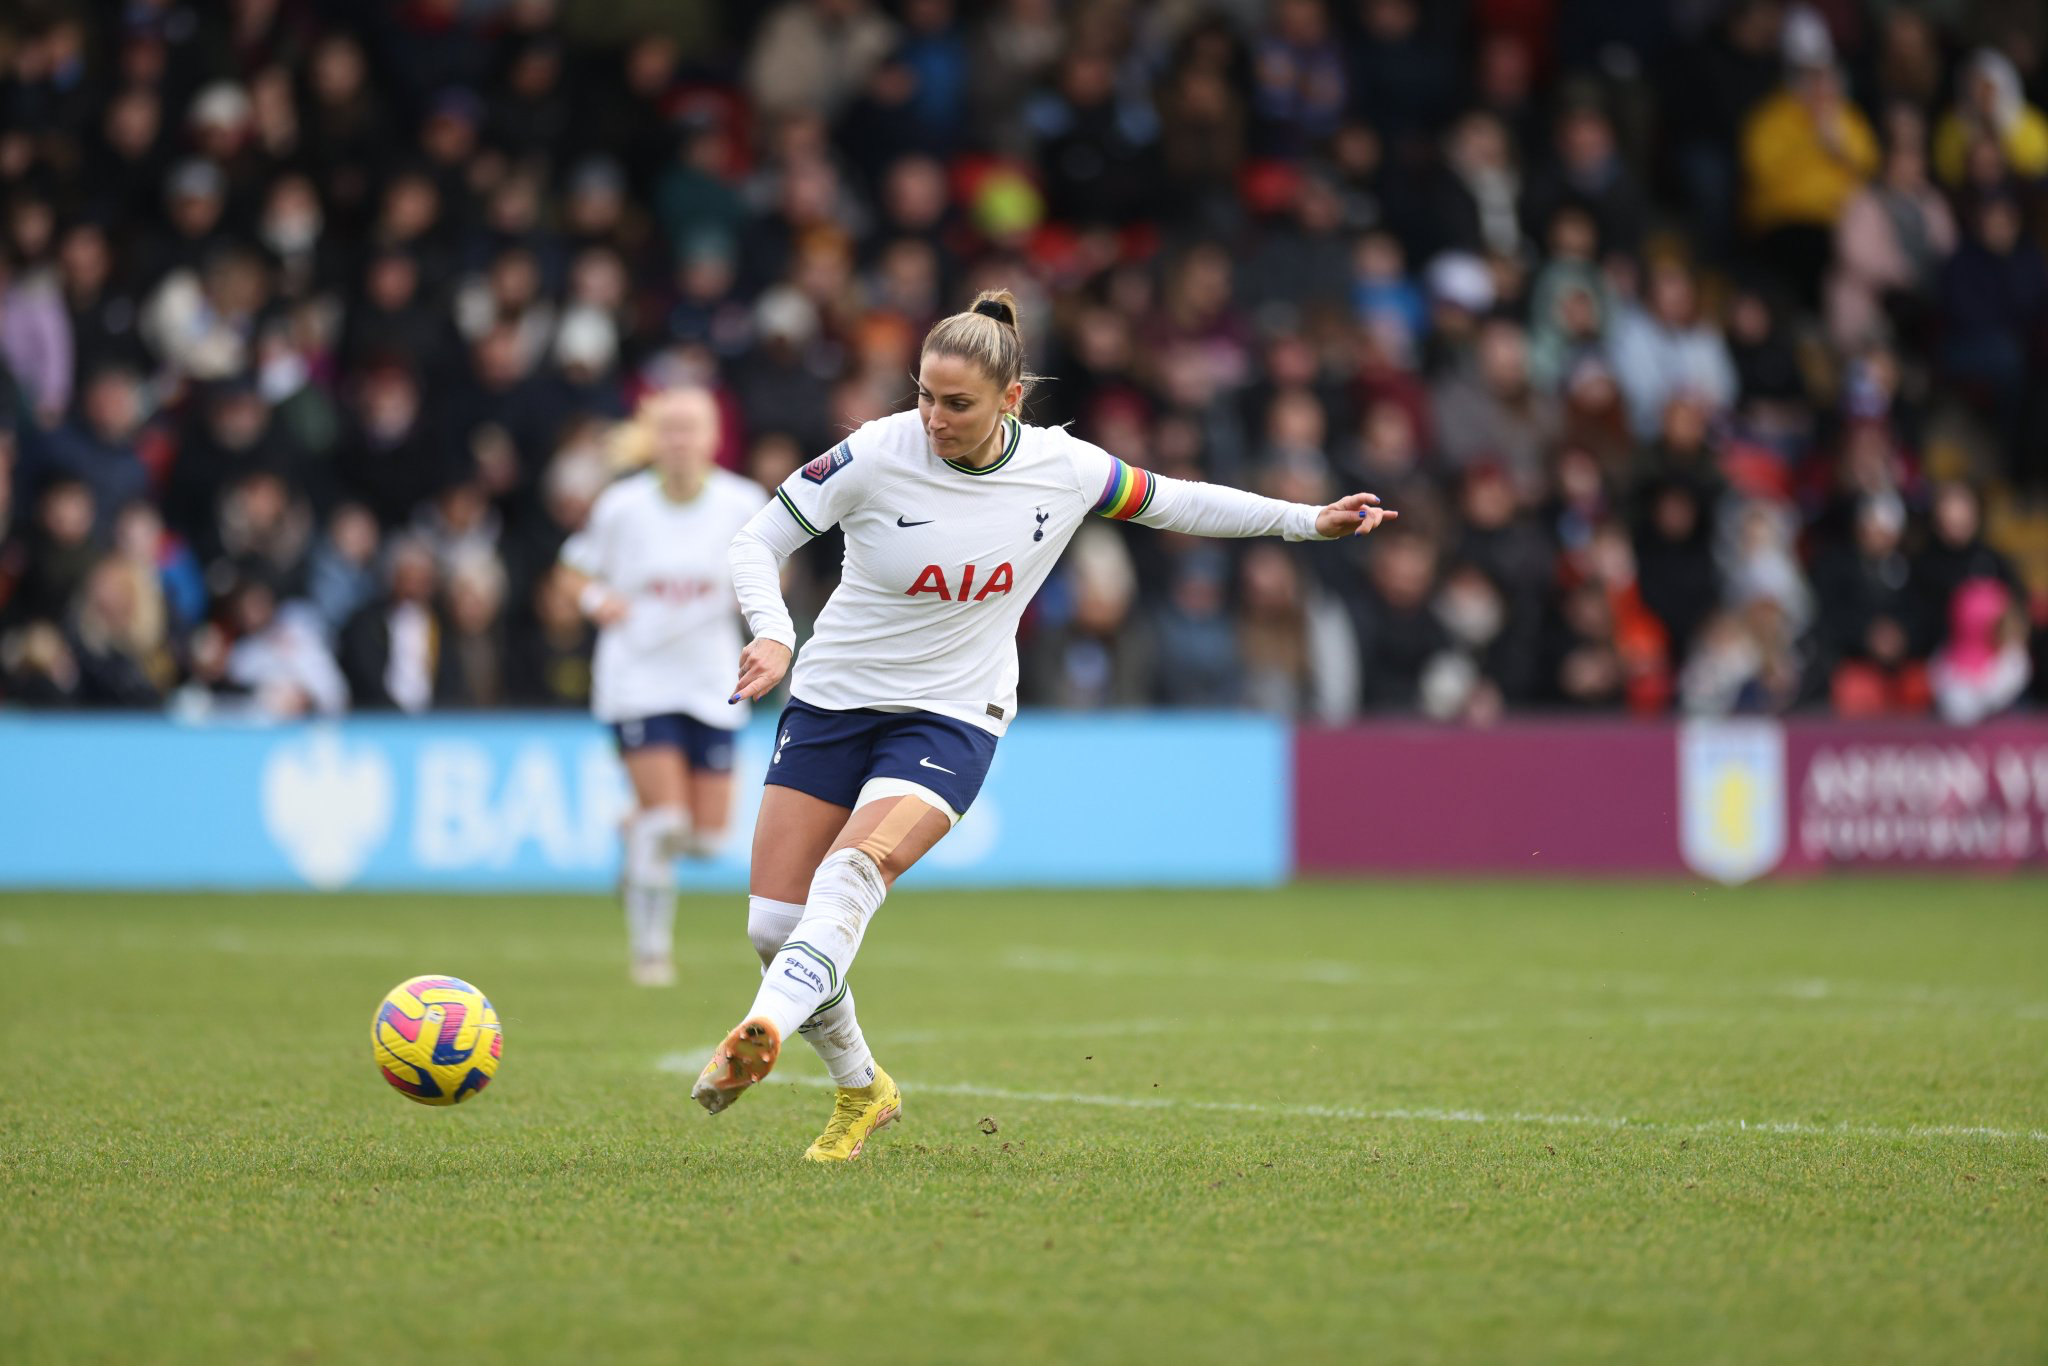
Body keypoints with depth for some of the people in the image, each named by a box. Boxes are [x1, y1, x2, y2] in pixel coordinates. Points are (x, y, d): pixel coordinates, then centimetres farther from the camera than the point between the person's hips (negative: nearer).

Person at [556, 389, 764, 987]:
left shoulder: (742, 504, -3)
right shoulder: (621, 506, -6)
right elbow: (575, 569, 6)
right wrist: (596, 598, -16)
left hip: (710, 683, 3)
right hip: (638, 675, -3)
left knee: (707, 835, 3)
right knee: (664, 815, -15)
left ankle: (636, 832, 39)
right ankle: (650, 947, 2)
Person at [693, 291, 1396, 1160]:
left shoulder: (1065, 469, -7)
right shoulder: (876, 455, -14)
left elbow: (1171, 502, 11)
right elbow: (758, 540, -6)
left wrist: (1310, 522, 13)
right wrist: (773, 632, -25)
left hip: (951, 717, -1)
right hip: (833, 698, 1)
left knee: (852, 873, -29)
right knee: (772, 924, -3)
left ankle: (761, 1033, -45)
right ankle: (860, 1090, 19)